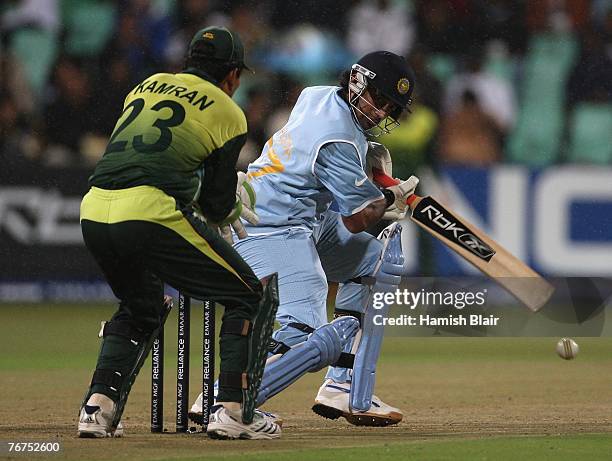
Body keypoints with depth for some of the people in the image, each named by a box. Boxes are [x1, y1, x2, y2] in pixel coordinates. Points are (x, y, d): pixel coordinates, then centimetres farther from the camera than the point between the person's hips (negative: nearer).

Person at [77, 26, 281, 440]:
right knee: (252, 296, 10)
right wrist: (233, 208, 32)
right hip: (153, 213, -6)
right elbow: (217, 207, 7)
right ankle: (234, 410, 1)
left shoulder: (146, 87, 25)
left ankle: (99, 406, 13)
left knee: (142, 306, 31)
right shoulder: (228, 114, 9)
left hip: (93, 212, 6)